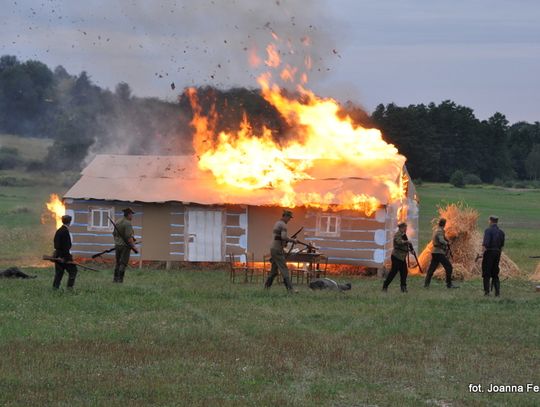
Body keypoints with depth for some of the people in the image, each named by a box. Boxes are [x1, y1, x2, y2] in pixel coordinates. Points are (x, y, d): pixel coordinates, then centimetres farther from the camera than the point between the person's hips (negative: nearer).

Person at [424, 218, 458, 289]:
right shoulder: (440, 231, -13)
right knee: (449, 267, -6)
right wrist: (447, 243, -8)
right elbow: (441, 241, -26)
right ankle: (449, 284, -7)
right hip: (439, 253, -9)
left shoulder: (436, 230, 17)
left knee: (431, 268, 11)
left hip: (434, 252, 9)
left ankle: (426, 283, 9)